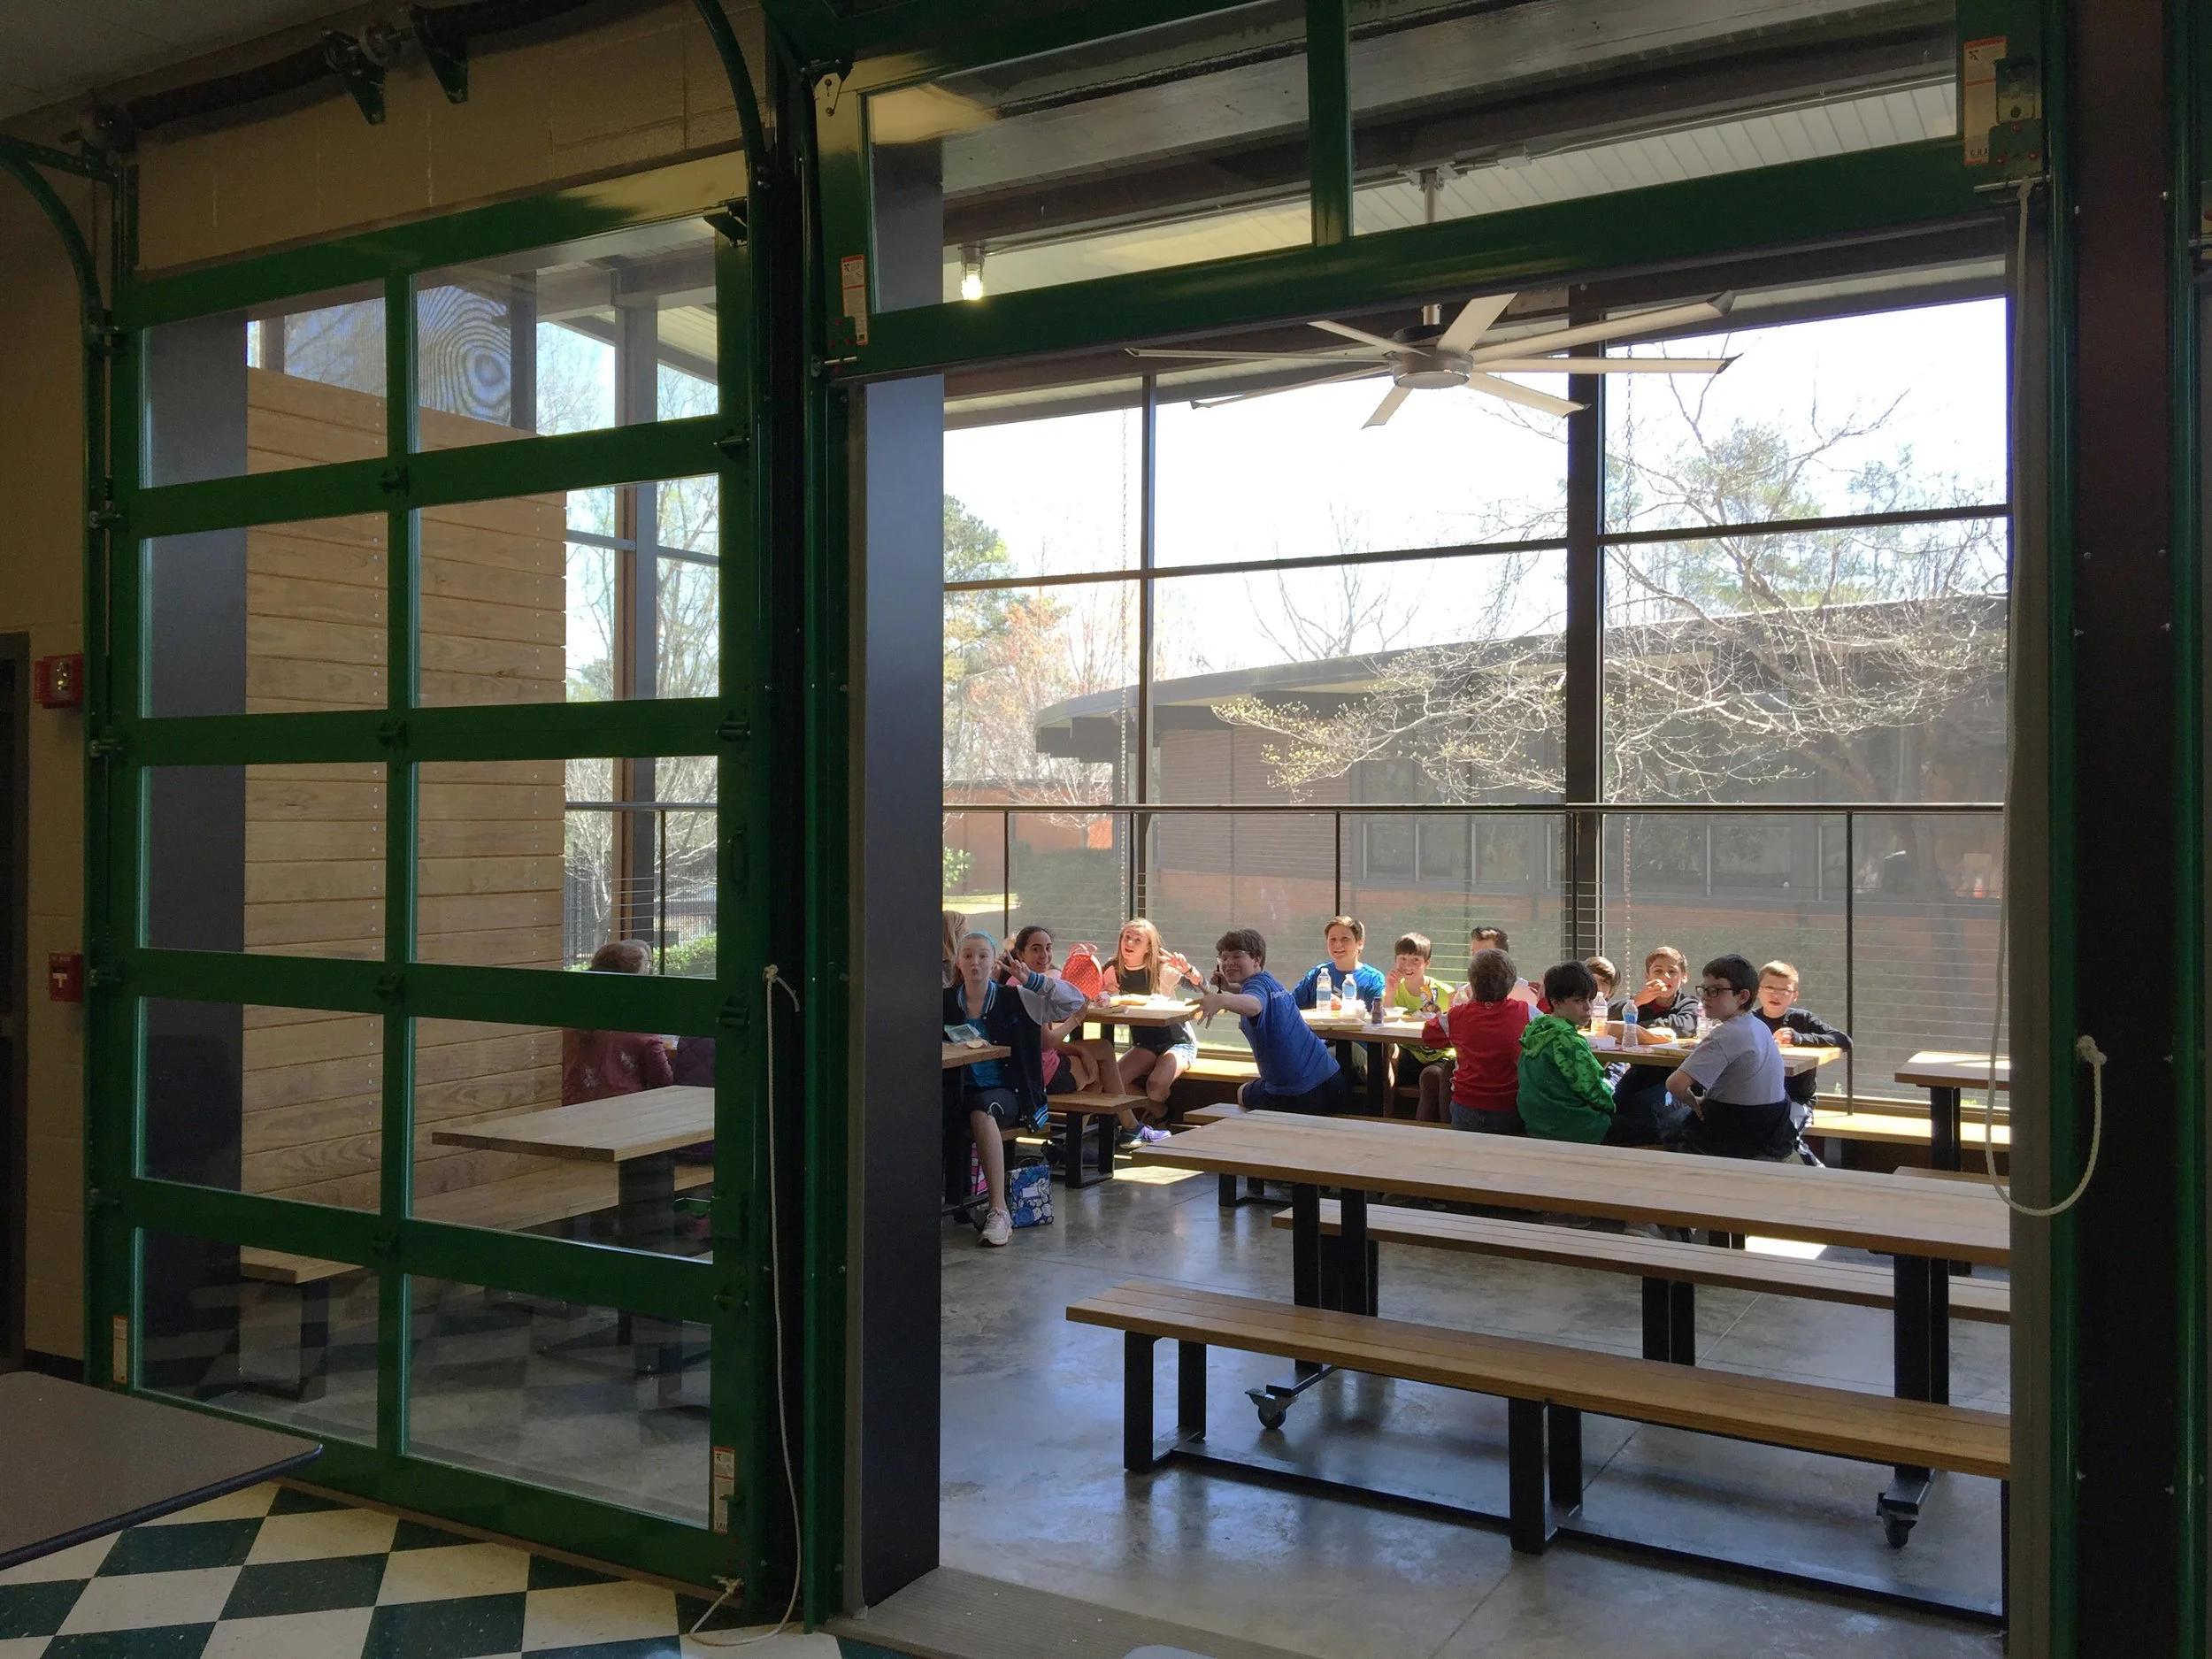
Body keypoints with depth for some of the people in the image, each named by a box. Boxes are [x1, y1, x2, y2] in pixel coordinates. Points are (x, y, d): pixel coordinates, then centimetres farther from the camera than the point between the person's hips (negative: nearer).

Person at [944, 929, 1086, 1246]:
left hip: (1009, 1093, -2)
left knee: (982, 1110, -37)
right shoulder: (945, 1002, 8)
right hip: (960, 1094, 2)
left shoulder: (1015, 999, 2)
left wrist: (1031, 980, -13)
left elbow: (1075, 1002, -3)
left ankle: (999, 1211, -32)